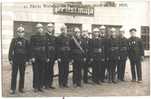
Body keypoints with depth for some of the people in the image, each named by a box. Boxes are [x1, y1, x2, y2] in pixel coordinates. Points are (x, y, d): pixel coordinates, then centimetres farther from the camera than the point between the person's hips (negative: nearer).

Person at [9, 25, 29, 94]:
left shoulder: (25, 41, 7)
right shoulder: (14, 40, 1)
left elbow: (27, 51, 8)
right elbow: (11, 50, -2)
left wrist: (27, 60, 3)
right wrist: (10, 59, -7)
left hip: (23, 60, 2)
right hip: (15, 60, -2)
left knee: (22, 75, 7)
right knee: (14, 75, -1)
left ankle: (21, 88, 16)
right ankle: (13, 89, 3)